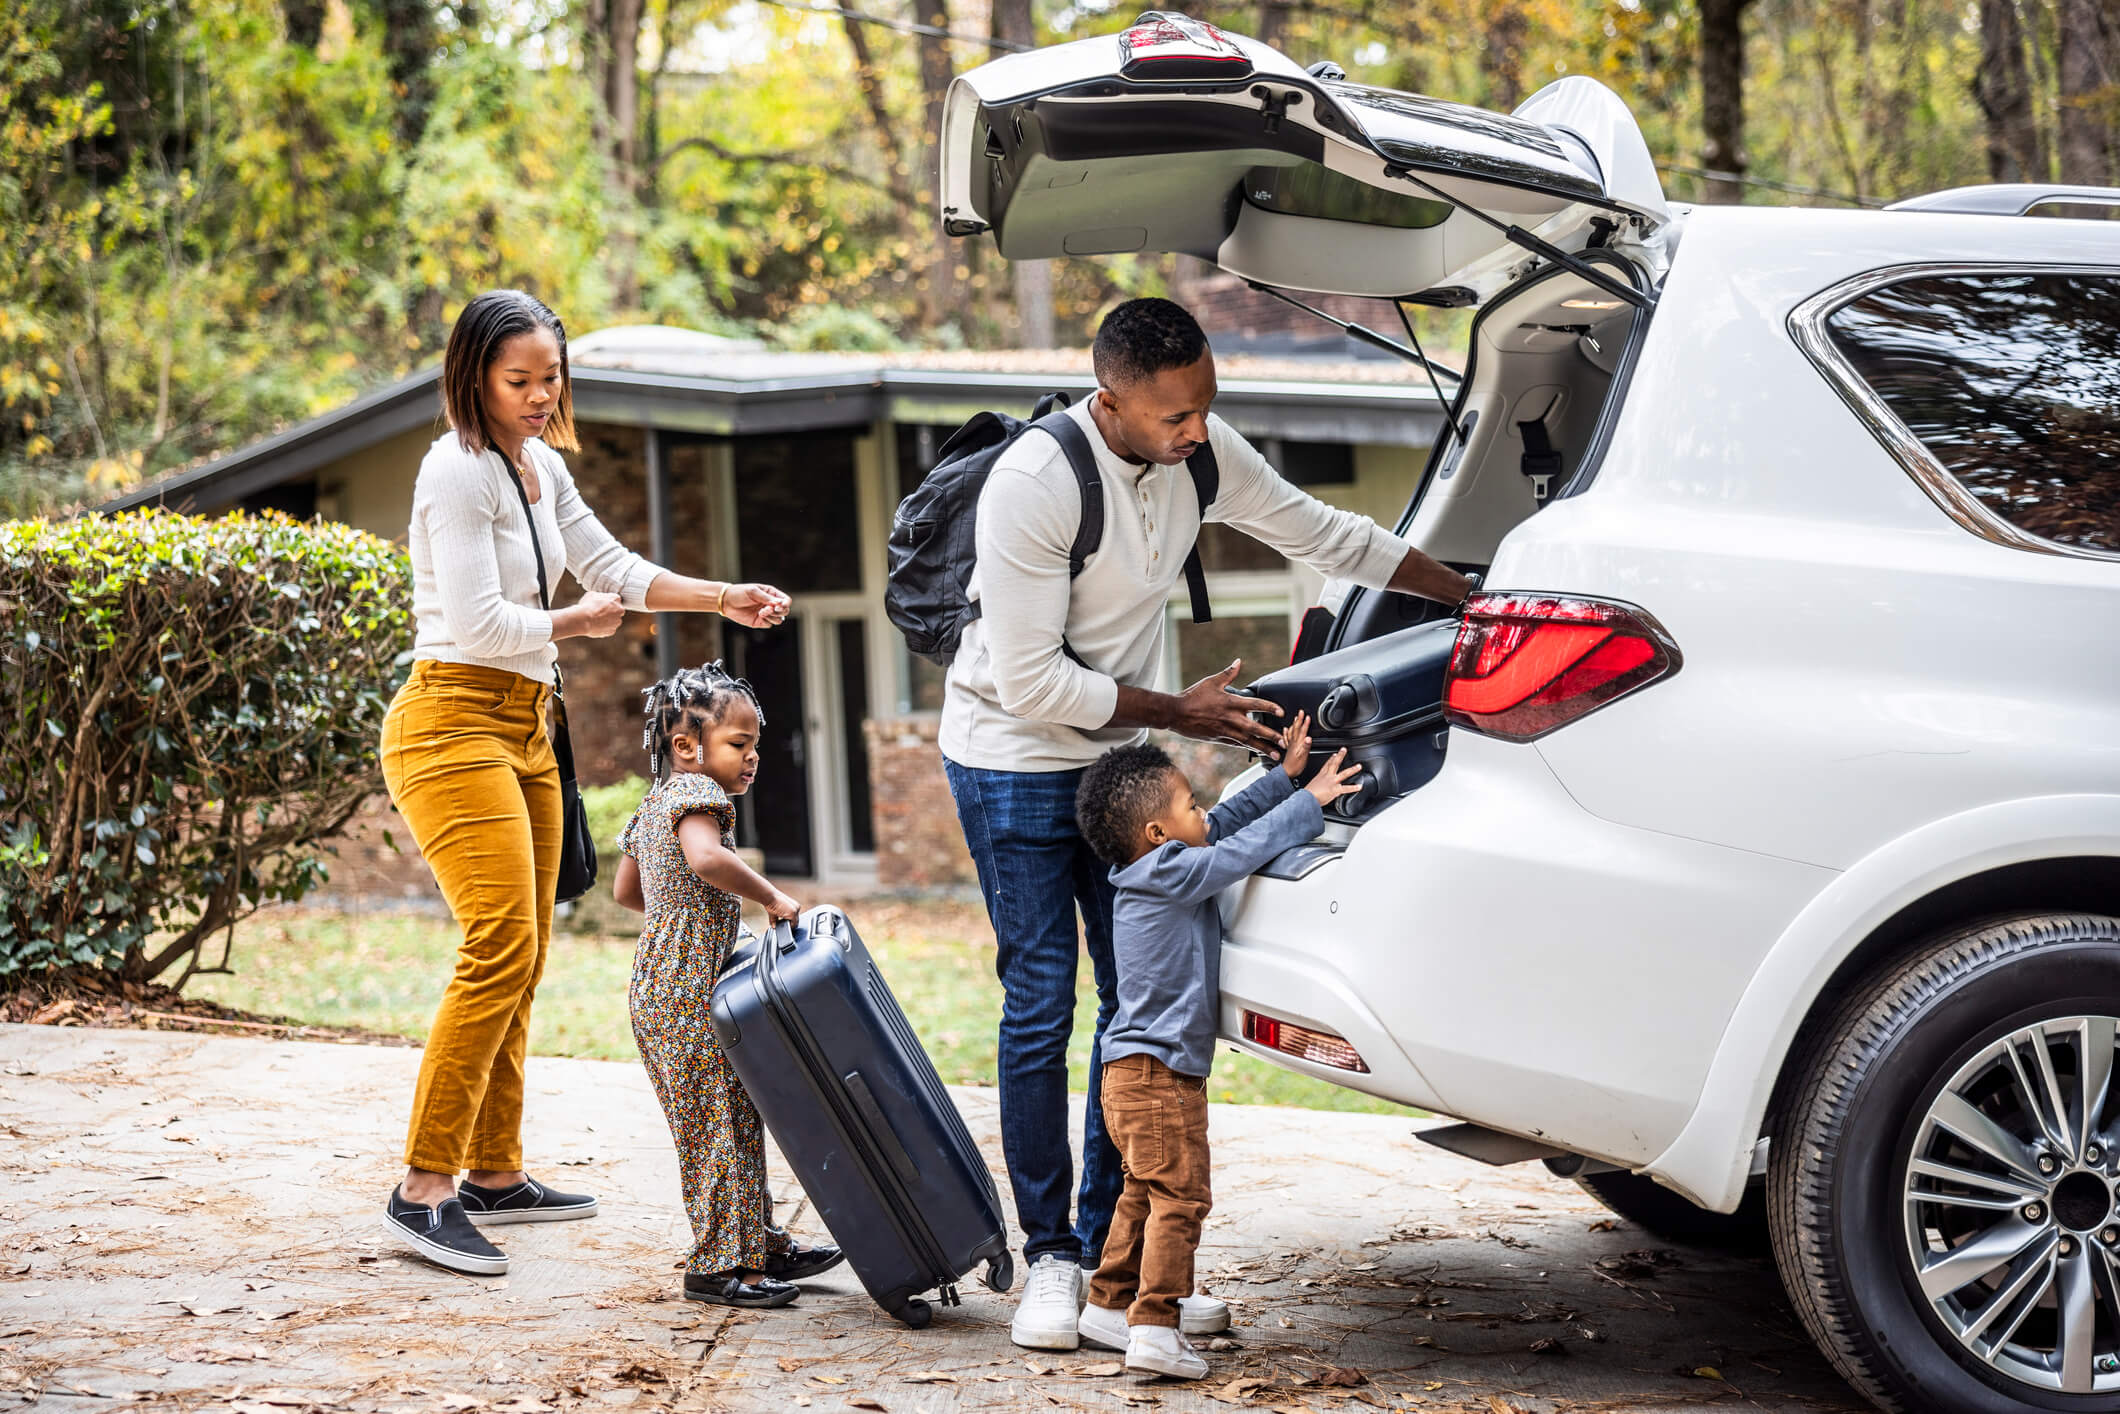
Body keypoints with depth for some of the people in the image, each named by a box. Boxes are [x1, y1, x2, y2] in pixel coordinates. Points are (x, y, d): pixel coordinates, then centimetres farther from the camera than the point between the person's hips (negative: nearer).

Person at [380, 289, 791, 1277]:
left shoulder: (542, 466, 13)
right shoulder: (458, 471, -14)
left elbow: (609, 565, 24)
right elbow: (478, 622, -19)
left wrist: (724, 599, 14)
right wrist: (580, 623, -3)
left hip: (522, 728, 10)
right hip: (453, 723, -10)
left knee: (523, 957, 11)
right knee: (500, 948, -18)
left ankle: (496, 1175, 20)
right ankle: (423, 1189, -17)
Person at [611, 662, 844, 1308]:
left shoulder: (655, 803, 18)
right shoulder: (696, 795, -13)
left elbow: (626, 889, 26)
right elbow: (705, 858, -34)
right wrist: (769, 896, -25)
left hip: (660, 983, 11)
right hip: (691, 990, -11)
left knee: (734, 1119, 15)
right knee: (718, 1123, -6)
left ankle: (761, 1246, 22)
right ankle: (718, 1265, -2)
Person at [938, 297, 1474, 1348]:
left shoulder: (1203, 454, -7)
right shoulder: (1034, 484, -27)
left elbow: (1322, 533, 8)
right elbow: (1030, 679, -24)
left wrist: (1477, 599, 8)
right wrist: (1179, 712, -19)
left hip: (1116, 757, 6)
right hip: (1014, 763, -6)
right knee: (1042, 1007, -7)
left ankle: (1110, 1251, 11)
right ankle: (1050, 1257, 4)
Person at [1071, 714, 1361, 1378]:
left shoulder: (1149, 874, 12)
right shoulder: (1170, 874, -17)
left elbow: (1228, 824, 19)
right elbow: (1244, 847, -17)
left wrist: (1283, 775, 17)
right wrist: (1308, 801, -7)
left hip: (1135, 1073, 10)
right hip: (1158, 1072, -10)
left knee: (1145, 1193, 19)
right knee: (1179, 1196, -11)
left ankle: (1110, 1306, 26)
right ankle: (1154, 1328, -15)